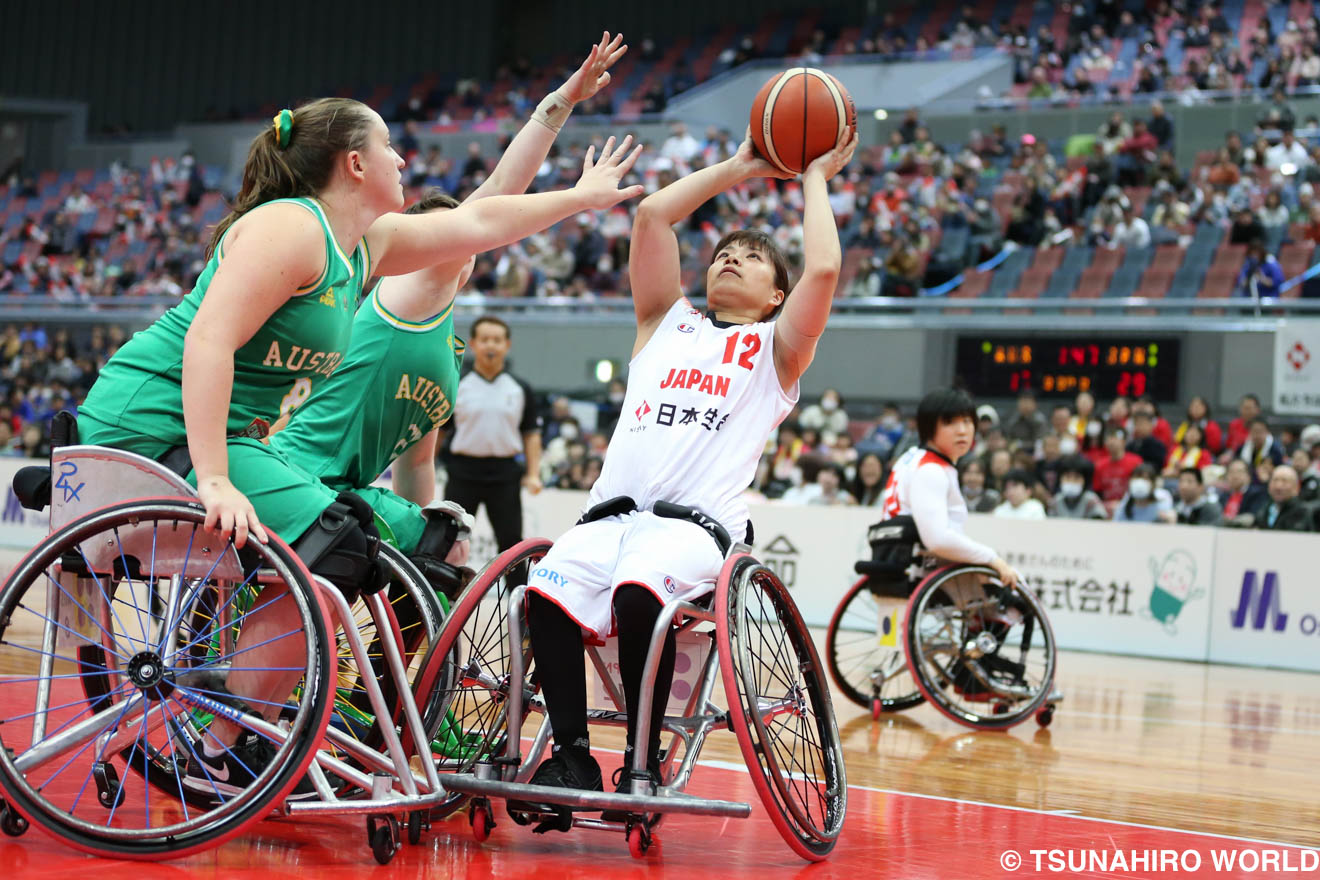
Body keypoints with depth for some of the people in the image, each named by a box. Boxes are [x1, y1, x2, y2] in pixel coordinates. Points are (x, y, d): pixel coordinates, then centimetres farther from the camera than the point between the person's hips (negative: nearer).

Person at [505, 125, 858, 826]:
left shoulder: (776, 347, 17)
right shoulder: (667, 323, 27)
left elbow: (823, 268, -1)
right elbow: (651, 215, 19)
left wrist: (814, 181, 14)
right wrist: (738, 169, 26)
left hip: (696, 525, -3)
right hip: (612, 514, 3)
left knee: (639, 588, -37)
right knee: (548, 589, -29)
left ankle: (642, 762, -26)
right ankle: (572, 757, -21)